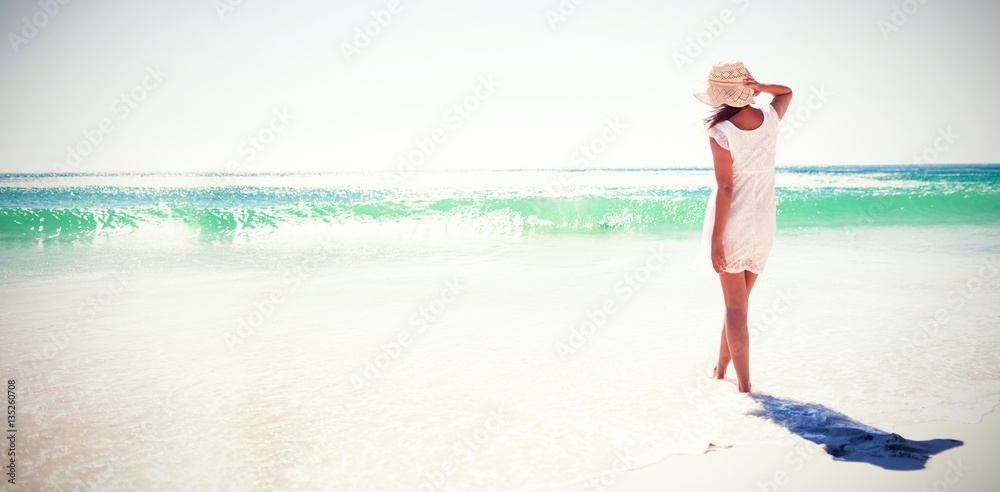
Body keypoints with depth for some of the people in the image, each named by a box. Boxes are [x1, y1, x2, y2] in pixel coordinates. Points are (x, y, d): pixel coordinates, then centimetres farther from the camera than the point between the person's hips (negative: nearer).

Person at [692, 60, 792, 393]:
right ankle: (721, 369, 34)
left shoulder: (721, 133, -17)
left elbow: (725, 188, -18)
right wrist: (761, 87, 0)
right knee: (737, 301, 19)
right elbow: (786, 93, 23)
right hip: (764, 226, 6)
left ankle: (744, 386, 2)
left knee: (736, 307, 2)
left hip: (732, 225, -6)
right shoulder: (770, 118, 0)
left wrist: (716, 239, -14)